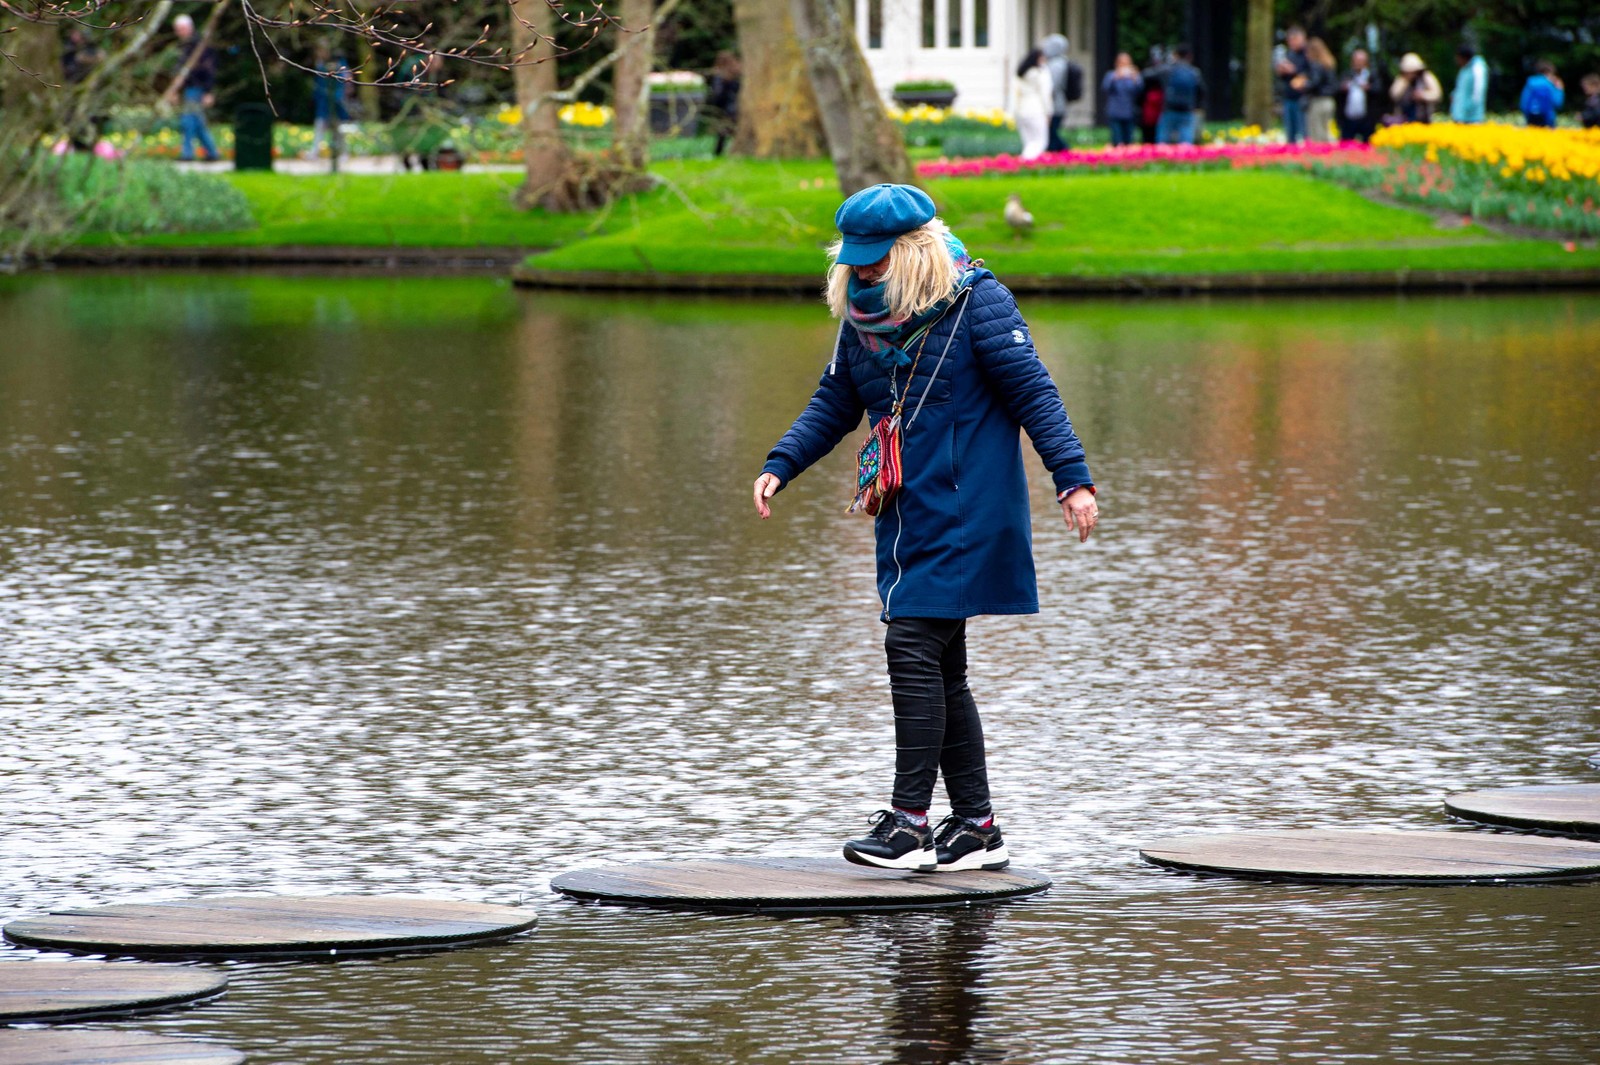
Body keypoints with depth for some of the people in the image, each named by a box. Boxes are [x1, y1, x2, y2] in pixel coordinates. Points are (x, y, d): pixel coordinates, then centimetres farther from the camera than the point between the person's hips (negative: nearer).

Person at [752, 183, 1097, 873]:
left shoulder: (975, 300, -10)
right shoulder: (862, 316, 10)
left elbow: (1033, 393, -10)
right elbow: (834, 404, 19)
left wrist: (1073, 478, -16)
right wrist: (778, 466, 6)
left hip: (966, 512, -8)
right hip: (908, 517, 8)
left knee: (913, 646, -15)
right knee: (940, 669, 9)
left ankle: (909, 821, -14)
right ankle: (976, 827, 15)